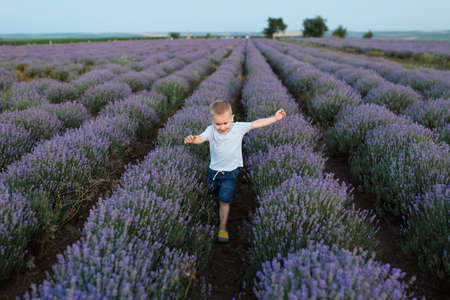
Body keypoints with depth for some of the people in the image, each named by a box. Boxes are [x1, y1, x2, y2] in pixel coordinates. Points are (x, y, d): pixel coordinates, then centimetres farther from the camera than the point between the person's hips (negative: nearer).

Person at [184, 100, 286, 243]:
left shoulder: (238, 128, -15)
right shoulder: (211, 130, -16)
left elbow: (256, 124, -10)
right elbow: (201, 137, -34)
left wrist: (275, 117, -10)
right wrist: (193, 139, -58)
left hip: (230, 171, -2)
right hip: (214, 170, 2)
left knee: (224, 200, -7)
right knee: (216, 195, 22)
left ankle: (223, 228, 7)